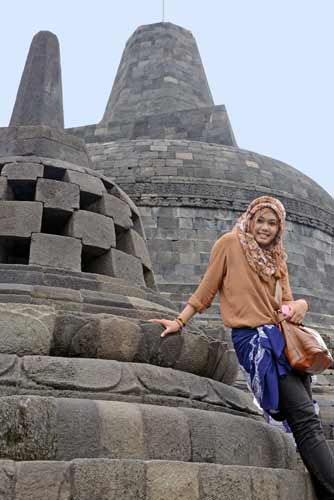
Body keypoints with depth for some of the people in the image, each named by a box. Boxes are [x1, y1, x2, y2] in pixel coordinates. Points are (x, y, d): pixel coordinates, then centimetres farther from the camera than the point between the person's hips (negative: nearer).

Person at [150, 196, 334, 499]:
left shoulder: (277, 257, 18)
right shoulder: (230, 243, 0)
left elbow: (285, 301, 17)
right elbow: (207, 288, 1)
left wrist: (300, 305, -5)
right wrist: (180, 321, -1)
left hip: (282, 337, 7)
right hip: (253, 338, -7)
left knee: (306, 420, 6)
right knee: (306, 419, -12)